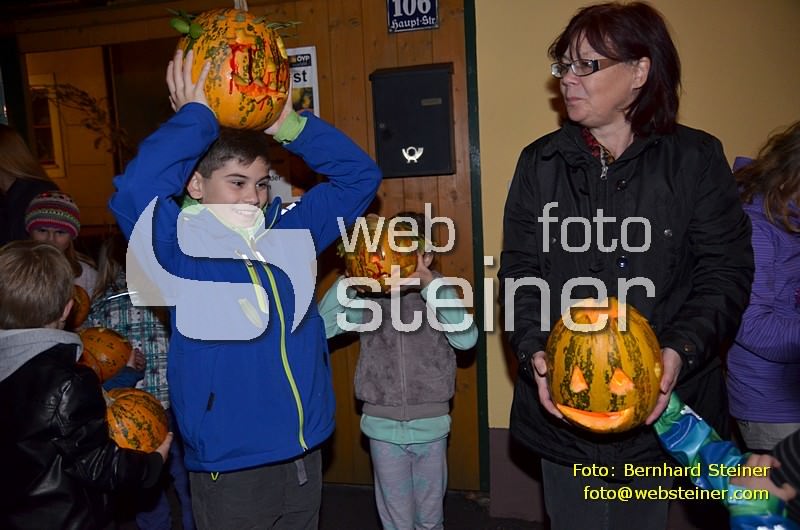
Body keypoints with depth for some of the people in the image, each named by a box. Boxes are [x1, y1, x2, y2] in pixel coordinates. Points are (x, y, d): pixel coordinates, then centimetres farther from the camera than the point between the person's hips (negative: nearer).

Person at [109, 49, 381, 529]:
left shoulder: (292, 232, 1)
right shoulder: (182, 247, -12)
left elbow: (359, 176, 6)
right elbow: (134, 193, -31)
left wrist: (290, 125, -3)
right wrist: (195, 116, -19)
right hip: (230, 466, -4)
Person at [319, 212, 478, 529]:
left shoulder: (438, 292, -4)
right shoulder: (368, 295, -4)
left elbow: (466, 338, -20)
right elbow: (321, 327, -12)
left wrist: (431, 283, -26)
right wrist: (348, 281, -20)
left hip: (431, 426, 0)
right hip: (383, 427, 0)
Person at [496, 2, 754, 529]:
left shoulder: (696, 157, -1)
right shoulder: (540, 162, 3)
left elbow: (725, 273, -4)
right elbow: (519, 269, 0)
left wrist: (681, 351, -20)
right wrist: (534, 350, -16)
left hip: (662, 406, -1)